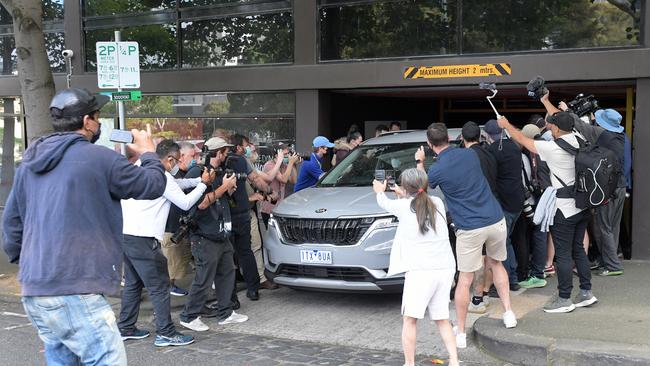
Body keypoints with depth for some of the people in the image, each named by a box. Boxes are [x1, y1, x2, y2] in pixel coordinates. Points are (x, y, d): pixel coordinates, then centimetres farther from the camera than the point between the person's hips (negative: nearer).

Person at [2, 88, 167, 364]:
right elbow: (153, 186, 0)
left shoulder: (30, 162, 12)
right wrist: (148, 153, 19)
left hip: (33, 290, 8)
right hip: (74, 292, -8)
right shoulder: (99, 158, -9)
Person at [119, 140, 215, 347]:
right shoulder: (161, 176, -12)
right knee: (159, 287, -3)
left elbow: (175, 185, 25)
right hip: (142, 239, -10)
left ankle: (126, 329, 23)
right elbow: (185, 203, -6)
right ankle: (166, 333, 1)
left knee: (133, 284, 18)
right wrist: (203, 184, 5)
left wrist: (198, 180, 17)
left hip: (126, 235, 10)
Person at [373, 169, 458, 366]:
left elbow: (384, 203, 22)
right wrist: (405, 196, 47)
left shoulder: (404, 206, 1)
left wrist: (380, 191, 43)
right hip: (446, 268, 5)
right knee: (442, 319, 15)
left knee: (410, 319, 5)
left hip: (420, 270, -5)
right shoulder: (437, 203, 11)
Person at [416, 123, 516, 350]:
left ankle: (461, 333, 12)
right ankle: (508, 313, 25)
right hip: (496, 220, 4)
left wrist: (419, 163, 26)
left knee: (464, 280, 6)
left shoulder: (436, 170, -10)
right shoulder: (469, 154, 3)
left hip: (470, 229, -4)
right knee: (496, 264, 27)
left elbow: (424, 187, 13)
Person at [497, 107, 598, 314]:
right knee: (577, 250, 17)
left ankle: (564, 299, 7)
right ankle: (586, 292, 23)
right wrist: (546, 102, 32)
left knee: (563, 254, 0)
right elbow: (564, 122, 21)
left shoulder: (553, 148, -18)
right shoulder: (576, 141, 1)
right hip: (582, 206, 8)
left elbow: (522, 140, -5)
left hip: (564, 210, -8)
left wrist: (506, 125, 12)